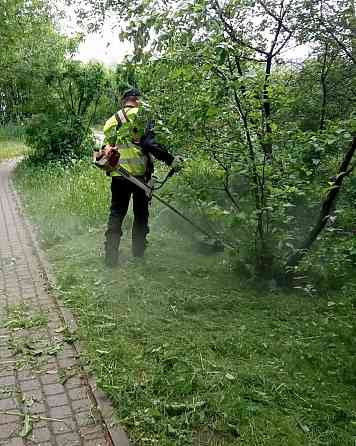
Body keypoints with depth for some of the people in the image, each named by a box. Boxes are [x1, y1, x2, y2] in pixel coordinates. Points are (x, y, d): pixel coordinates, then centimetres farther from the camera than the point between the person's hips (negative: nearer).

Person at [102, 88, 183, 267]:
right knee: (141, 213, 9)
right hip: (138, 172, -5)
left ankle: (111, 256, 2)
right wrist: (170, 160, -14)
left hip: (117, 174, 5)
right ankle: (138, 254, 15)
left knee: (116, 213, 7)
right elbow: (149, 143, -14)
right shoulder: (138, 115, -2)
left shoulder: (111, 121, 17)